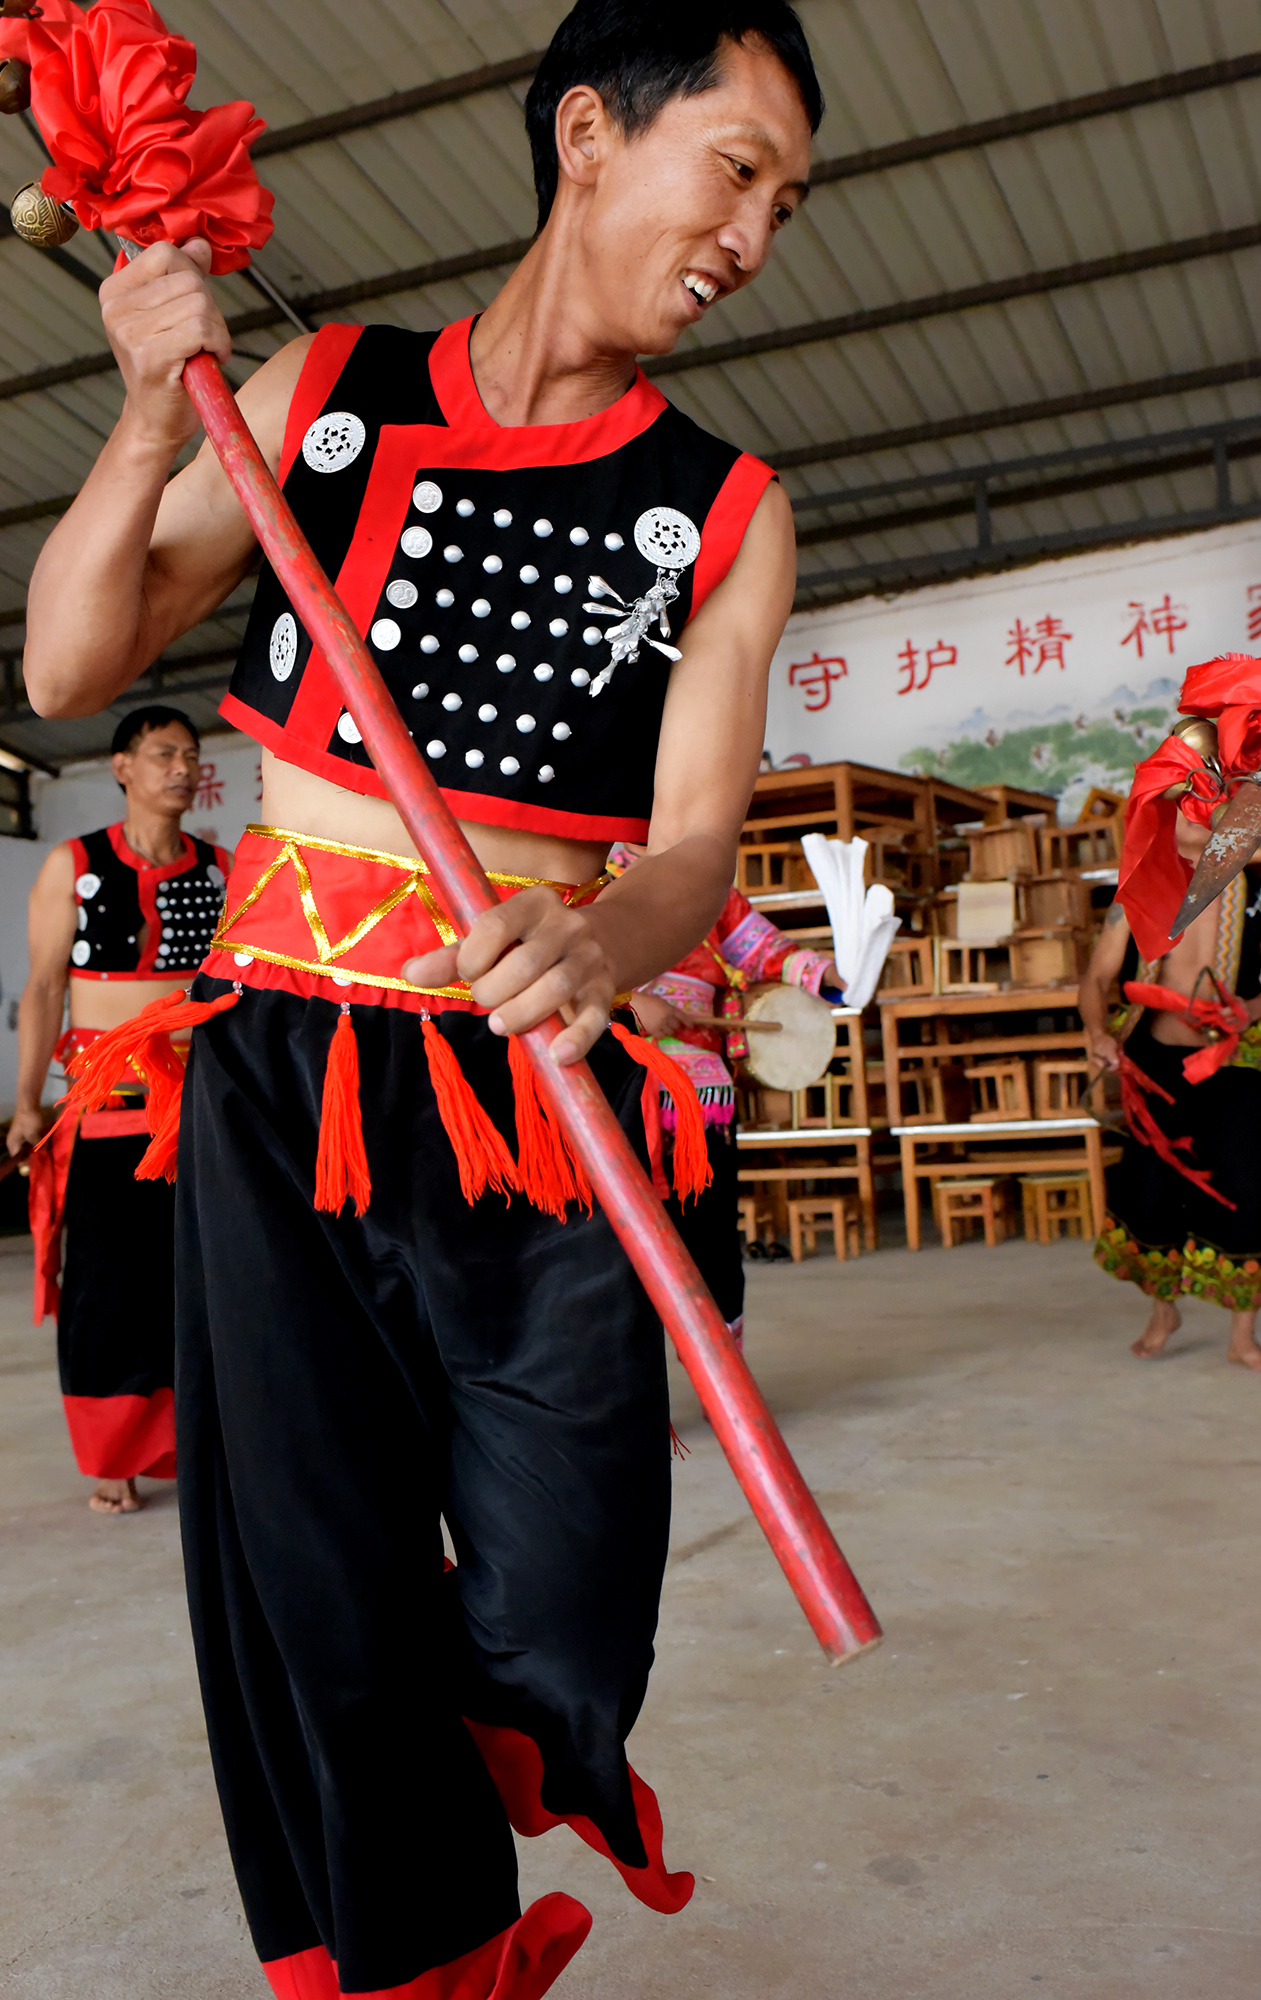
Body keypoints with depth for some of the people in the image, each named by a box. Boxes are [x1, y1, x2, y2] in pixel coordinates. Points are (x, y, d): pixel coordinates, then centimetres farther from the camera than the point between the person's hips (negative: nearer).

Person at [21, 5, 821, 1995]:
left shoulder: (726, 517, 5)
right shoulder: (320, 393, 6)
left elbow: (695, 846, -5)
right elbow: (71, 672, 6)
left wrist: (611, 938, -28)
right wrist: (154, 420, -8)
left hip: (538, 1098, 0)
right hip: (273, 1076, 1)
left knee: (558, 1639, -3)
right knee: (318, 1633, 5)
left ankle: (523, 1742, 36)